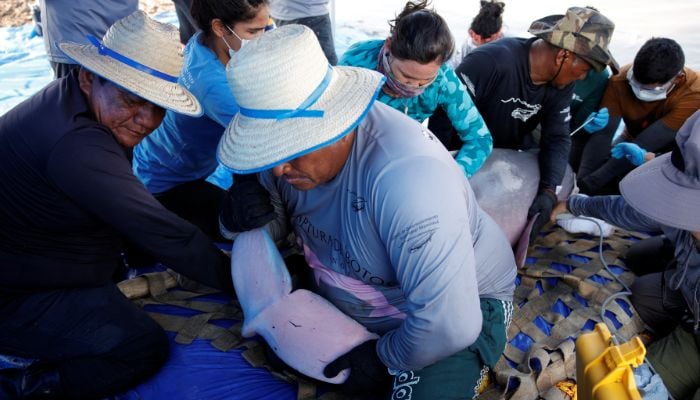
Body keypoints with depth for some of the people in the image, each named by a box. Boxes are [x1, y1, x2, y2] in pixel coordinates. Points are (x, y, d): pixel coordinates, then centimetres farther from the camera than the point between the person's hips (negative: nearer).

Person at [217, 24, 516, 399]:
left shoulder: (404, 175, -40)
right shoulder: (298, 143, -15)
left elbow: (447, 324, -37)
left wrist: (384, 356, -18)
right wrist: (243, 212, -25)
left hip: (459, 307, -6)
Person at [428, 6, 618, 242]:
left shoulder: (562, 83, -12)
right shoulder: (492, 61, -36)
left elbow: (557, 137, -12)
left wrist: (549, 191, -27)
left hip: (515, 152, 6)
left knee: (563, 179, 8)